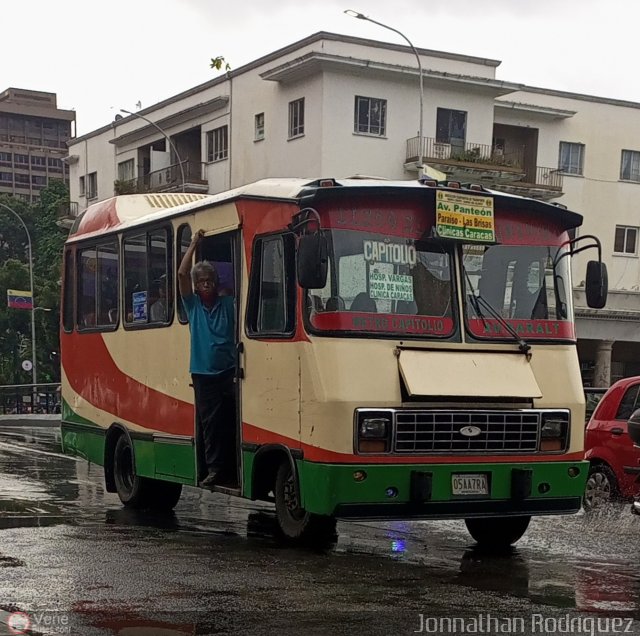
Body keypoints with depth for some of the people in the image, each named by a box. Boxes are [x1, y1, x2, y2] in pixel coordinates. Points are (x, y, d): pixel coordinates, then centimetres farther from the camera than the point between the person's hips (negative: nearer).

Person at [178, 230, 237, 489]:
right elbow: (182, 274, 1)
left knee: (231, 424, -1)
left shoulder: (228, 304, 11)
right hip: (204, 376, 0)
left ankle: (232, 471, 2)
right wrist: (194, 244, 3)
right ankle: (214, 470, 2)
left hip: (229, 374, 0)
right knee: (209, 424, -1)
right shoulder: (193, 305, 9)